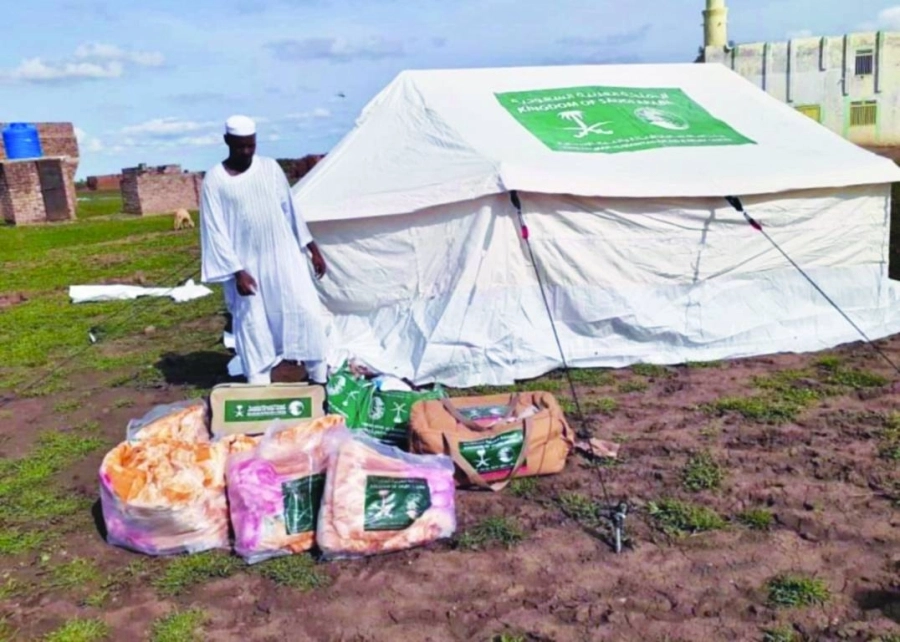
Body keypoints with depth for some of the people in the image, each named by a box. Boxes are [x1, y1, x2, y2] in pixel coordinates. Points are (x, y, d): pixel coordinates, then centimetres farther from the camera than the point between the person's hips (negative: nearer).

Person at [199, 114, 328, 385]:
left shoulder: (270, 168, 3)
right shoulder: (214, 180, -6)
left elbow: (290, 210, 10)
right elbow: (215, 231, -8)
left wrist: (312, 248, 10)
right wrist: (237, 271, -14)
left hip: (283, 256, 3)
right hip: (246, 264, -2)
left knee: (306, 313, 0)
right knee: (253, 326, 3)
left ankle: (320, 379, 12)